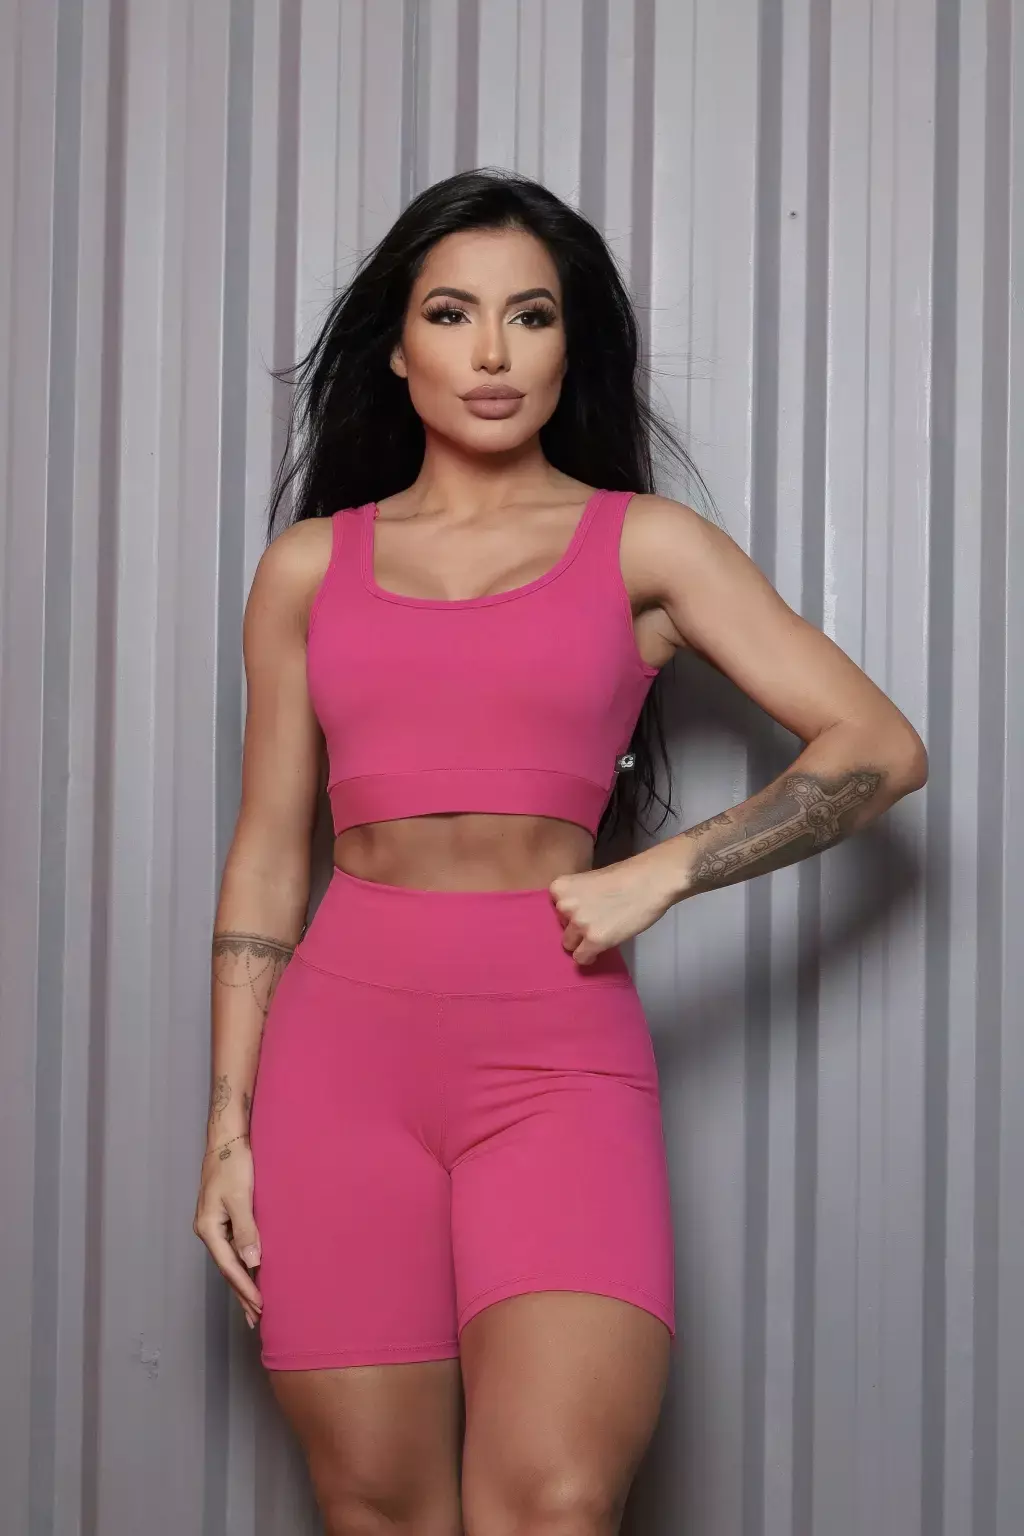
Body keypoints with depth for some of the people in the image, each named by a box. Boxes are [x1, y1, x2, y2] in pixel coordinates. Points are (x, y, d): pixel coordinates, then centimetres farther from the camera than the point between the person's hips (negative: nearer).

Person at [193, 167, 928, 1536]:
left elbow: (880, 748, 3)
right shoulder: (310, 566, 13)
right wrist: (228, 1122, 8)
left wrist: (661, 871, -6)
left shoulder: (645, 546, 8)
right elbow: (268, 853, 13)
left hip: (557, 1055, -2)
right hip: (339, 1044, 2)